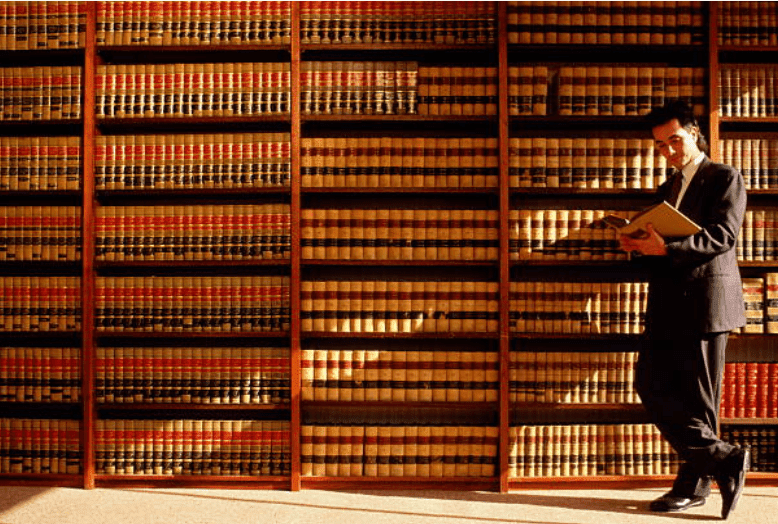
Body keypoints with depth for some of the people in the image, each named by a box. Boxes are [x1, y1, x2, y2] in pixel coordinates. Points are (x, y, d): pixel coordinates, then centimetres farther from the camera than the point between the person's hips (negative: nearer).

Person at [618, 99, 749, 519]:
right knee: (651, 384, 4)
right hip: (666, 306, 8)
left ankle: (695, 484, 12)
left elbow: (723, 235, -15)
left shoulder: (725, 178, -1)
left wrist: (666, 248, -27)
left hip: (704, 301, -8)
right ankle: (723, 460, 14)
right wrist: (639, 245, 0)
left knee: (697, 398, -1)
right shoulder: (666, 189, 21)